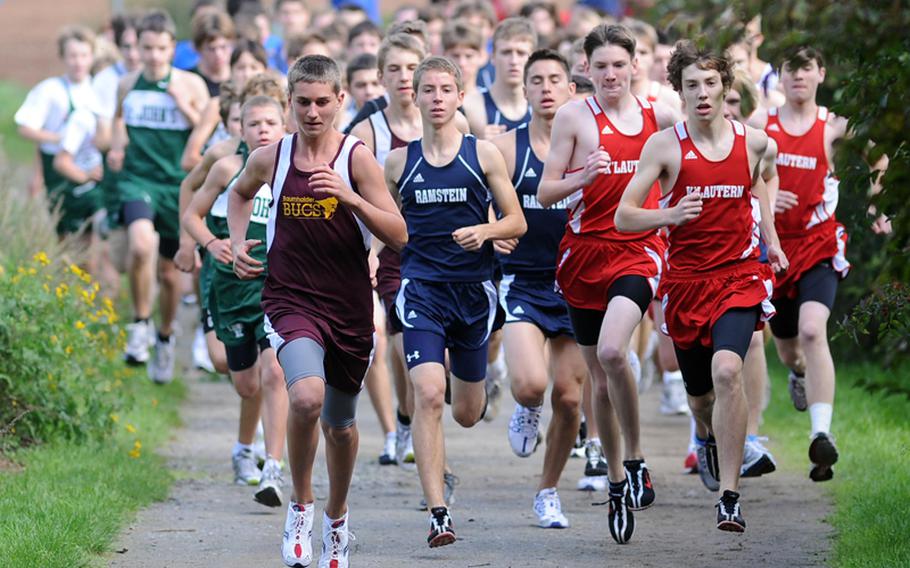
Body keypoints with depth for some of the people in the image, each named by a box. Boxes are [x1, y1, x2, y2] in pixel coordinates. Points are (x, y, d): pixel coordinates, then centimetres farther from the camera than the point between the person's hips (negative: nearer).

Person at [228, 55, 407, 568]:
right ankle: (300, 506, -6)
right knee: (307, 397, -28)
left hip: (350, 308, 1)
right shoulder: (270, 158, 1)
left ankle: (337, 518, 42)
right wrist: (239, 243, 9)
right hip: (291, 300, -1)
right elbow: (240, 193, 25)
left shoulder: (357, 158, -6)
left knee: (340, 423, 15)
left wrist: (351, 198, -25)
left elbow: (399, 234, -11)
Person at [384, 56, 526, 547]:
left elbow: (516, 222, 2)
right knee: (428, 396, -20)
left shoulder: (484, 154, 1)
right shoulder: (399, 161, 4)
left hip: (473, 289, 1)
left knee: (468, 413, 12)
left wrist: (485, 231, -16)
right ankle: (437, 512, -19)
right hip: (420, 289, -1)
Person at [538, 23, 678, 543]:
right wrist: (583, 176, -19)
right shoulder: (575, 116, -1)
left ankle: (637, 461, -9)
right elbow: (545, 193, -2)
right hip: (586, 251, 1)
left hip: (639, 250, -1)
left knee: (612, 351, -26)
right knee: (599, 376, 8)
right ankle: (617, 481, 23)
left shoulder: (660, 115, 3)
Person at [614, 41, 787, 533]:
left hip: (739, 275, -1)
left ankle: (729, 497, -24)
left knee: (727, 371, -26)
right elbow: (623, 217, -5)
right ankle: (708, 439, 54)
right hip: (685, 280, 1)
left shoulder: (753, 141, 2)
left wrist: (771, 243, 21)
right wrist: (669, 215, -22)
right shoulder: (663, 146, -5)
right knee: (699, 393, 14)